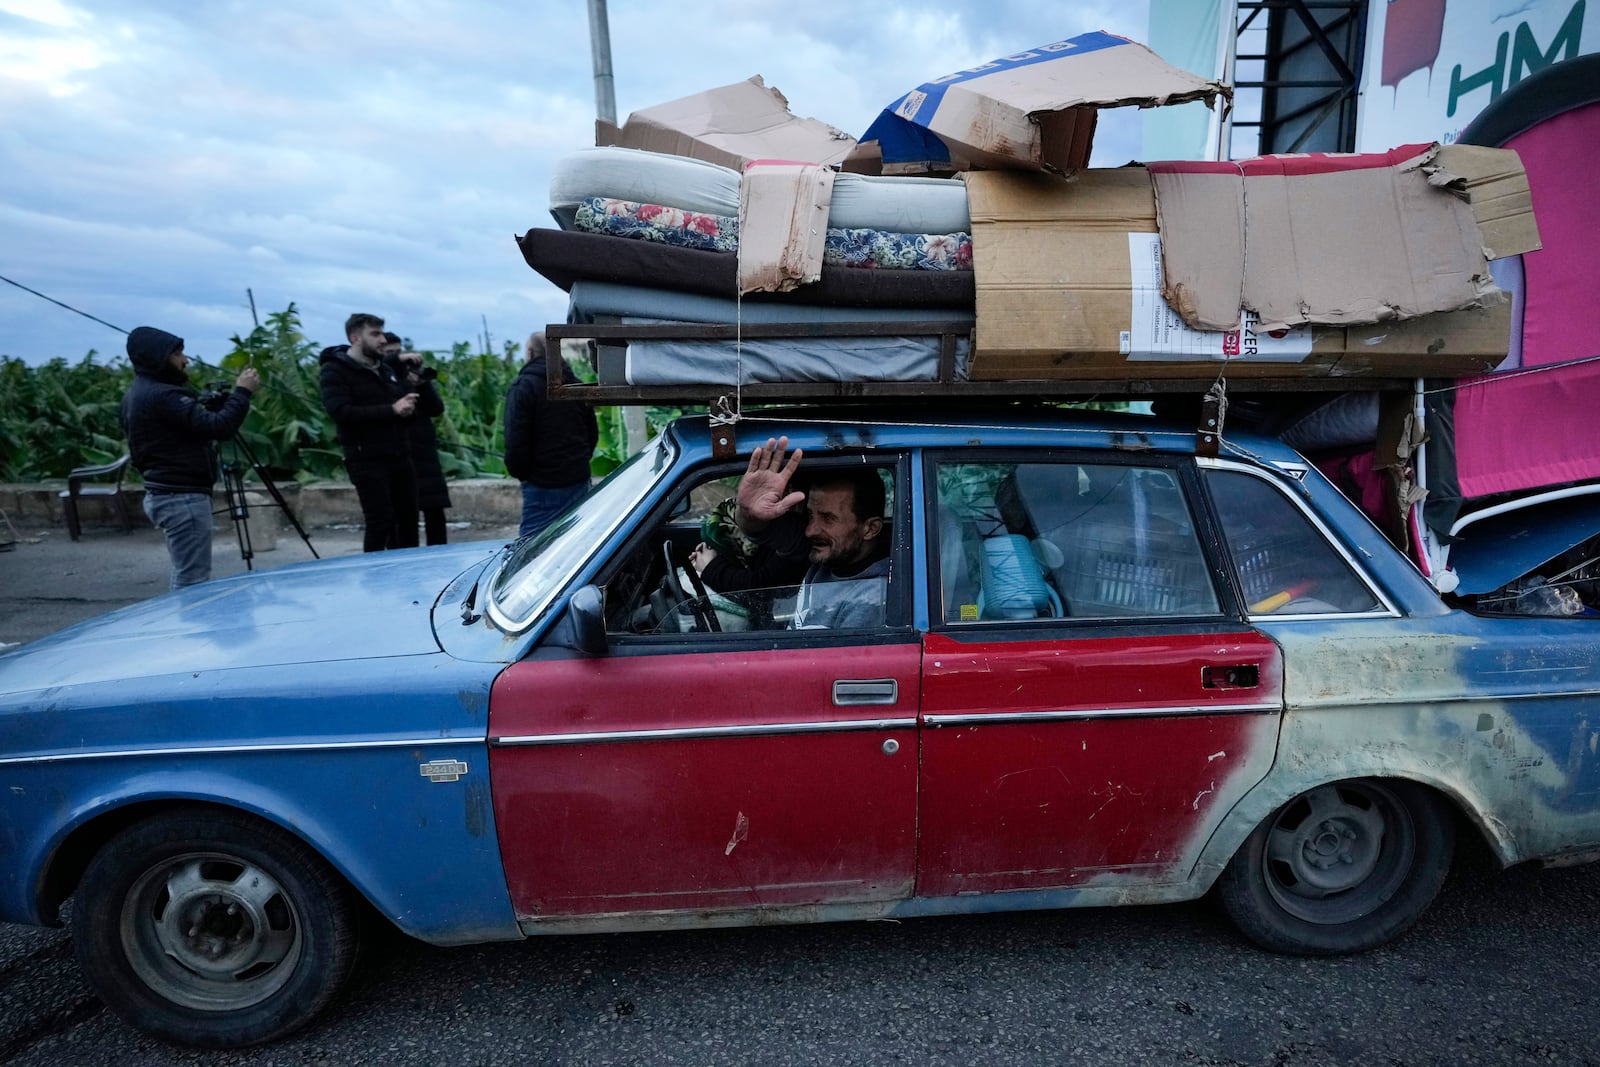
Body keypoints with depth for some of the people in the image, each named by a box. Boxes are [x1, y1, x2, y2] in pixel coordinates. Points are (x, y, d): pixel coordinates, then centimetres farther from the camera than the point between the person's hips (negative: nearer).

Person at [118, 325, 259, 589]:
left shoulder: (135, 394, 15)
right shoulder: (161, 395, -18)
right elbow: (218, 427, -23)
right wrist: (242, 391, -14)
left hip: (164, 495, 10)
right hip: (183, 498, -10)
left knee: (184, 577, 16)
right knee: (193, 581, -6)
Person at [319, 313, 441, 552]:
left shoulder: (387, 371, 18)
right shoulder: (335, 371, -1)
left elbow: (434, 408, 15)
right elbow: (342, 412, -17)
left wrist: (421, 381, -3)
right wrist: (391, 410, -20)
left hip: (400, 459, 6)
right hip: (367, 461, -6)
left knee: (407, 523, 8)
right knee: (380, 523, -10)